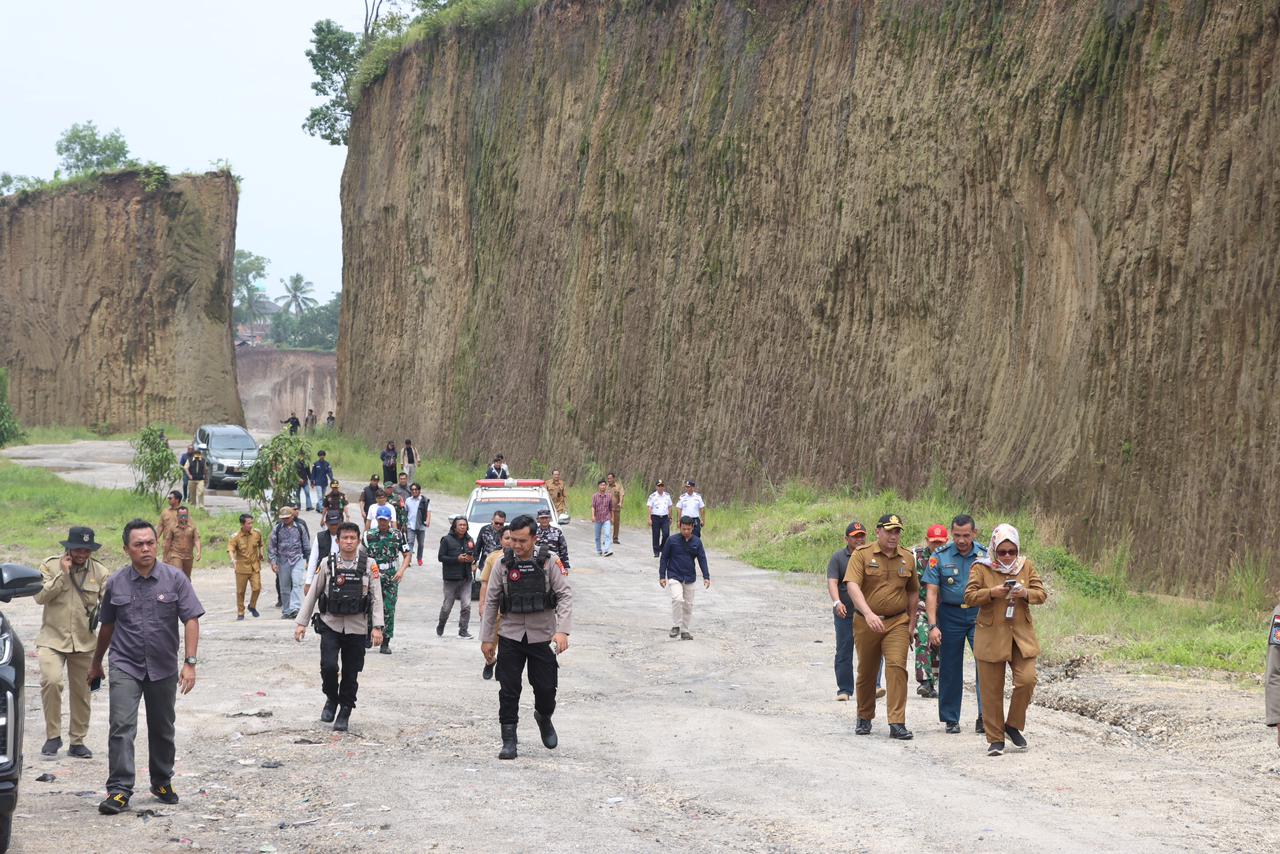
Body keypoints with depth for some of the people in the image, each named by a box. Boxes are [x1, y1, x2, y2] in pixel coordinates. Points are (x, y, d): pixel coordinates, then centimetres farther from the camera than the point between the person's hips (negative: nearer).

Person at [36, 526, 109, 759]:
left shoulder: (100, 572, 3)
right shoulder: (50, 566, -2)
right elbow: (40, 596, -12)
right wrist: (62, 574, -17)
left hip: (84, 642, 3)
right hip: (52, 638, -3)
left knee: (81, 693, 9)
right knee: (51, 680, -23)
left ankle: (77, 742, 23)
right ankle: (53, 736, -8)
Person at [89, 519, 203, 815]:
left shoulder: (175, 579, -4)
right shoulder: (116, 583, 1)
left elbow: (191, 621, -7)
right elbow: (107, 626, 14)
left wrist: (190, 663, -15)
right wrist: (96, 663, 21)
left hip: (163, 668, 1)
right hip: (125, 666, 0)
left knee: (163, 730, 14)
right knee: (122, 727, -13)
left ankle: (162, 783, 31)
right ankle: (119, 790, -14)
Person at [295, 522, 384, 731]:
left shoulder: (369, 564, -2)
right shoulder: (327, 563, 0)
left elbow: (376, 597, -1)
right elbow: (313, 594, 6)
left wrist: (377, 627, -10)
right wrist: (301, 622, 4)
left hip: (356, 628, 0)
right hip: (331, 625, 0)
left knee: (350, 674, 5)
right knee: (329, 666, -16)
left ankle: (344, 714, 21)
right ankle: (331, 699, 12)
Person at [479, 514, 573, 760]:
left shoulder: (548, 563, -4)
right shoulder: (503, 565, -1)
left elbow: (565, 596, -5)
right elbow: (490, 602, 5)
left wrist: (562, 631, -18)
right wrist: (486, 638, 4)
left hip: (541, 636, -1)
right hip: (510, 636, 1)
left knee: (546, 686, 3)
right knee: (509, 689, -1)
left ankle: (544, 718, 35)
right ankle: (509, 740, 8)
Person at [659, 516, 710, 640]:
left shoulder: (697, 542, 0)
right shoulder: (672, 541, -6)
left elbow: (702, 559, 3)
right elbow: (664, 558, 0)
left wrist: (706, 577, -5)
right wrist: (662, 576, -4)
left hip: (690, 578, 3)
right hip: (674, 577, -3)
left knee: (688, 605, 7)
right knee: (677, 599, -23)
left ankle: (684, 630, 18)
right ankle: (675, 626, -10)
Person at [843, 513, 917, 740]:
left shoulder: (907, 558, 7)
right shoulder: (862, 554, -6)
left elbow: (913, 591, 19)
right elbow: (852, 585, -19)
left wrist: (911, 622, 14)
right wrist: (869, 613, -31)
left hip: (897, 623, 1)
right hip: (866, 624, -1)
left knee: (897, 667, -14)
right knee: (866, 672, 11)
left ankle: (897, 723, -15)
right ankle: (864, 718, 30)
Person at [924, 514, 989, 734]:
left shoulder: (986, 556, 0)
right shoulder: (939, 557, -3)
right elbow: (931, 593, -5)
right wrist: (933, 626, -13)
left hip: (979, 614, 0)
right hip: (950, 615, 0)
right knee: (950, 668, 6)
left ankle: (984, 717, -9)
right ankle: (951, 720, 16)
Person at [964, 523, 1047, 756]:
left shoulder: (1026, 566, 7)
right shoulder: (981, 568, -1)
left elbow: (1042, 595, 5)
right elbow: (969, 597, -7)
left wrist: (1026, 593, -16)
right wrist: (992, 593, -22)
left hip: (1021, 635, 2)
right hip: (991, 637, -2)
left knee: (1027, 680, -12)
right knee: (992, 690, 2)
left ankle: (1013, 726, 10)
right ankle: (995, 738, 12)